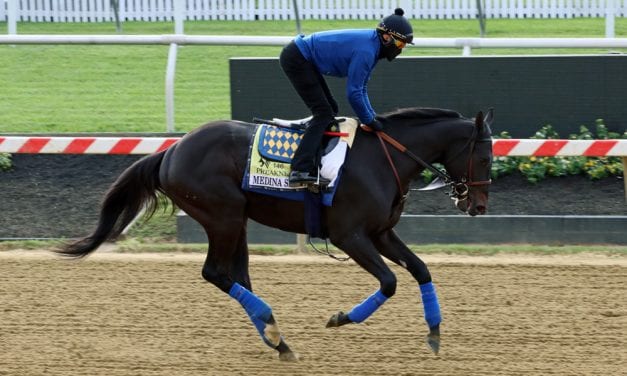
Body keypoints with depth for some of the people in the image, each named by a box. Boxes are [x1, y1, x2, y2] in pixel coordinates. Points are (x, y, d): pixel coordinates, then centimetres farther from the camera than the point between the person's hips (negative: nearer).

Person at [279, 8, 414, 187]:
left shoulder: (371, 46, 8)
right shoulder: (366, 51, -23)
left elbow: (361, 89, 18)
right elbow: (353, 93, -20)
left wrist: (372, 116, 10)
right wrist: (370, 120, -9)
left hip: (300, 58, 11)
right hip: (296, 59, -11)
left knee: (330, 109, 15)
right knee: (323, 113, -14)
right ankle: (300, 170, -26)